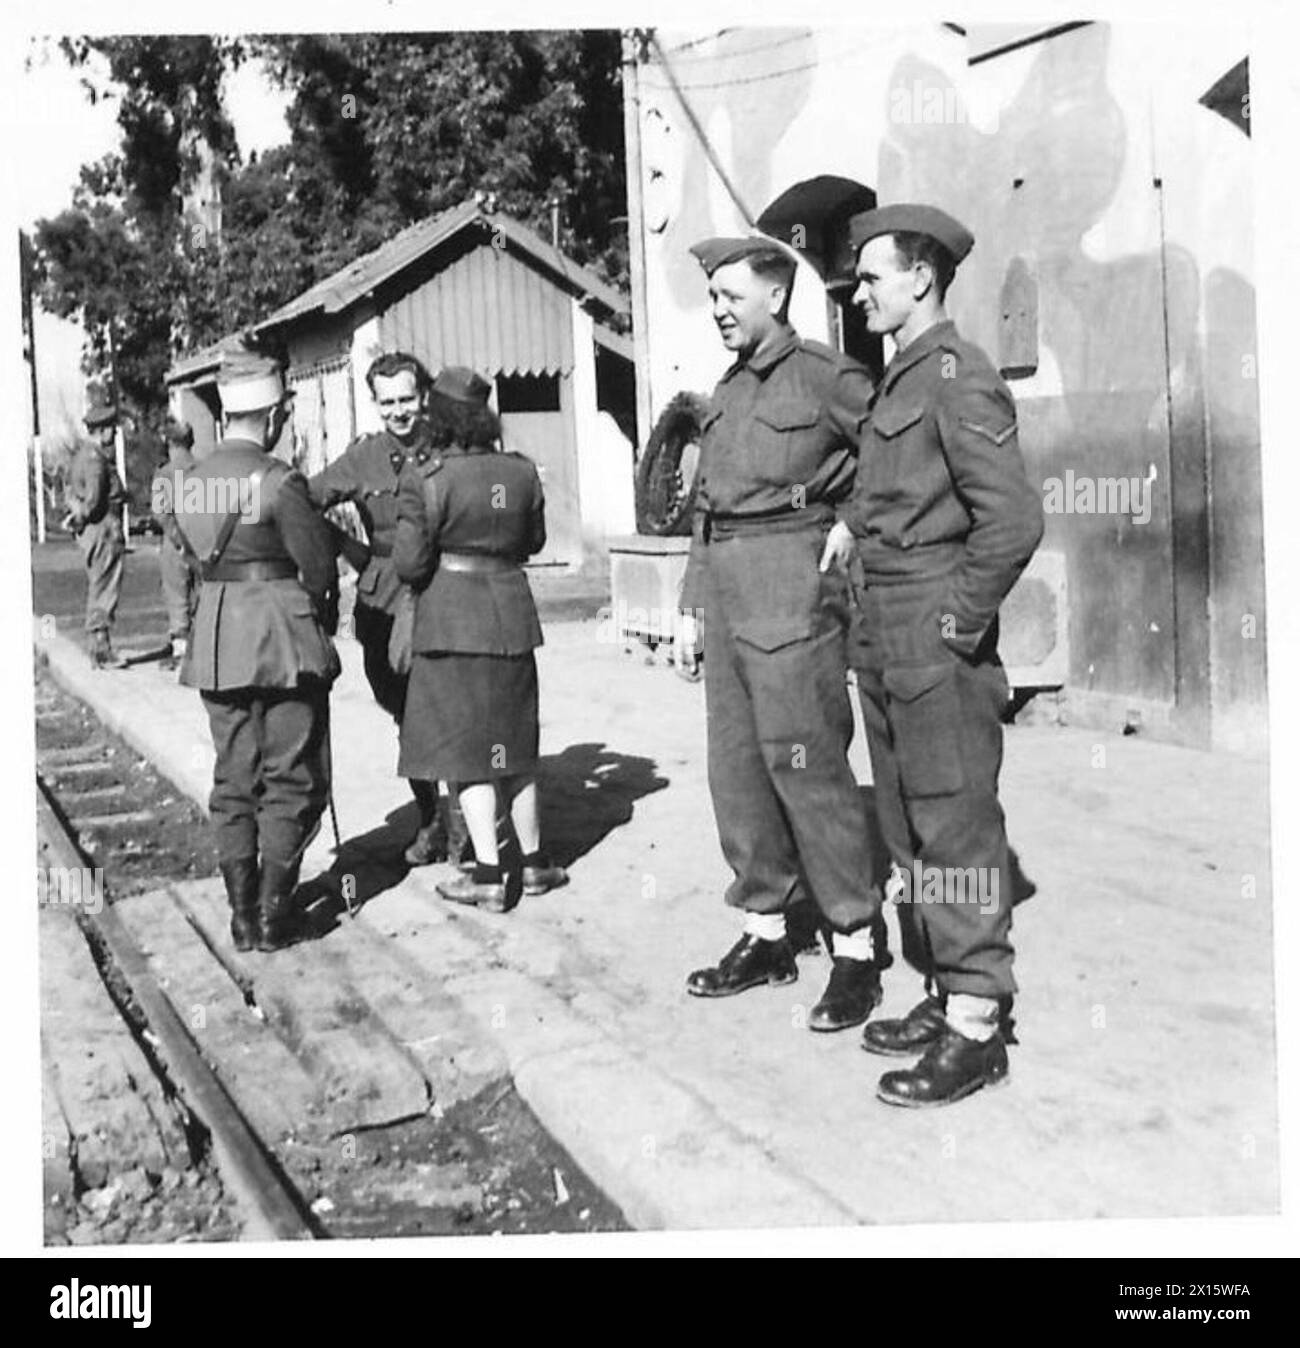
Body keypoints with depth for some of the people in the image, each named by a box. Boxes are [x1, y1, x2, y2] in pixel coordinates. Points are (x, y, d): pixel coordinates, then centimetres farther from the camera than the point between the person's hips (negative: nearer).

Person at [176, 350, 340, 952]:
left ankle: (243, 913, 15)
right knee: (291, 781, 5)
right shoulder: (277, 480, -14)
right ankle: (273, 913, 5)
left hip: (215, 635, 6)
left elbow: (197, 552, 13)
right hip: (282, 631, -6)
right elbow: (319, 565, -11)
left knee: (234, 780, 13)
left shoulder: (192, 481, 7)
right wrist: (317, 606, 8)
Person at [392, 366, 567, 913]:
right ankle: (534, 861, 23)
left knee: (463, 743, 2)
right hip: (510, 614, 5)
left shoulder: (426, 480, -13)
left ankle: (488, 874, 0)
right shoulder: (521, 473, 1)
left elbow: (410, 563, -13)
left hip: (452, 621, -4)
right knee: (512, 739, 16)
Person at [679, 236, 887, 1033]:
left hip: (793, 597, -8)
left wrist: (849, 526, -11)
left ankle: (857, 946, 5)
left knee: (808, 768, -6)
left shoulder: (825, 376, -6)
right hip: (728, 599, 8)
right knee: (737, 769, 10)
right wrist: (692, 606, 17)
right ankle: (767, 933, 22)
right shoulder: (727, 391, 17)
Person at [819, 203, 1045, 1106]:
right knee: (910, 827, 14)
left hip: (937, 641, -10)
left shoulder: (957, 374, -12)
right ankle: (948, 995, 25)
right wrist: (855, 522, 11)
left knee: (955, 825, -4)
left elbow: (1013, 518, -19)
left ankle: (977, 1029, 4)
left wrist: (960, 623, -15)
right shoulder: (898, 379, 17)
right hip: (883, 640, 10)